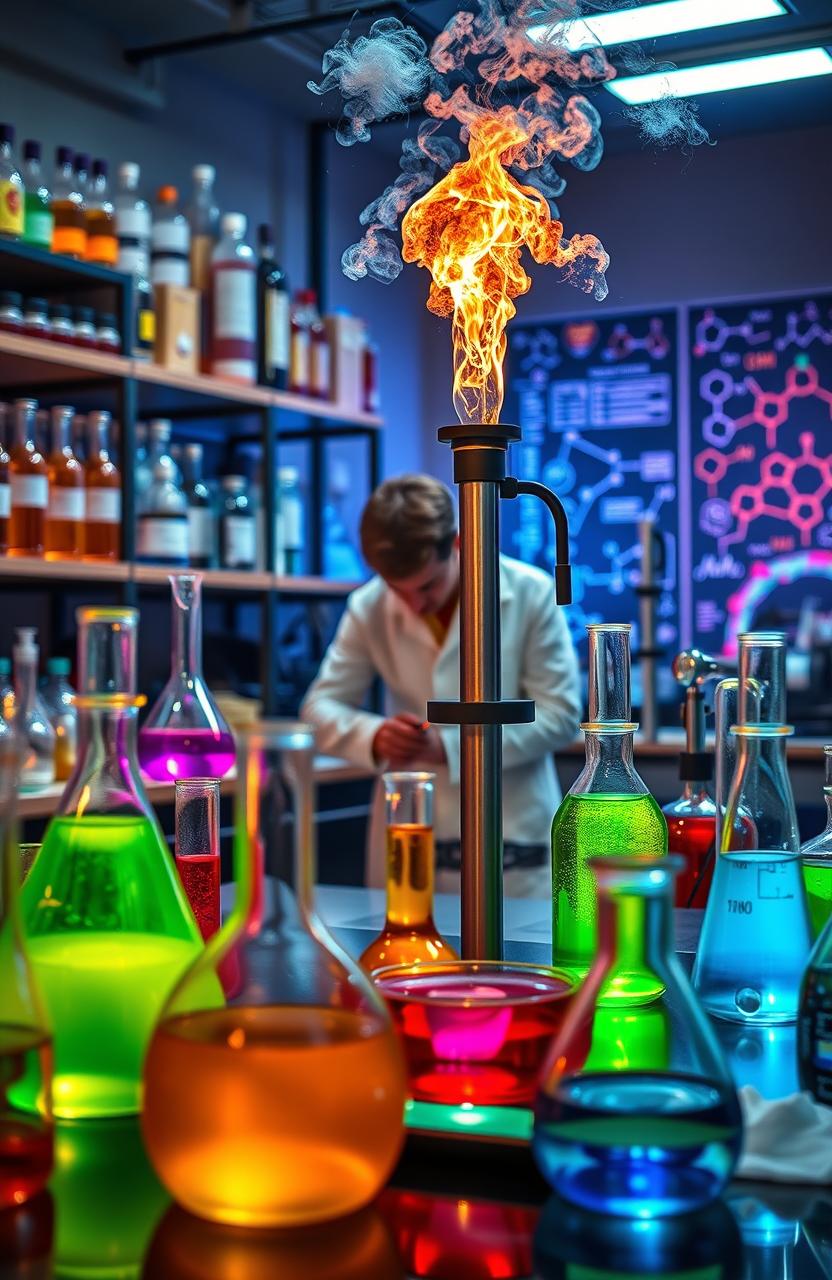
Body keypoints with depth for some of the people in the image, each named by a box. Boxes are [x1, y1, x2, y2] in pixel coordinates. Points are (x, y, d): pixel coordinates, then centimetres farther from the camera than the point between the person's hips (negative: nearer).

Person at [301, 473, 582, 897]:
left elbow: (560, 714, -8)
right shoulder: (369, 608, -1)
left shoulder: (530, 593, -7)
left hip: (513, 845, -2)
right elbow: (319, 709, 2)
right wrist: (374, 737, -20)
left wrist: (452, 747, -19)